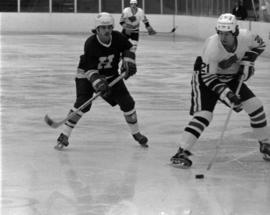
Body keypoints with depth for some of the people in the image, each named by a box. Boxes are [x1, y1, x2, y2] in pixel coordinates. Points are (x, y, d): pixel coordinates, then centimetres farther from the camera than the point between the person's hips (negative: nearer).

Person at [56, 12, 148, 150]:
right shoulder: (90, 43, -29)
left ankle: (136, 133, 20)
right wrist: (98, 83, -42)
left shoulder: (117, 38, -18)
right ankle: (64, 136, -13)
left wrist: (128, 62, -14)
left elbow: (128, 48, 3)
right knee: (82, 103, -22)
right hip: (87, 74, -4)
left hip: (111, 74, 4)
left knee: (127, 102, -1)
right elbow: (90, 69, -30)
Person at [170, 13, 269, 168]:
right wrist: (227, 95, -34)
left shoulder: (245, 37, -22)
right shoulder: (212, 47, -35)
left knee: (255, 107, 0)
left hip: (232, 77, 5)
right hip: (206, 77, -5)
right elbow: (208, 77, -28)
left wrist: (247, 62, -10)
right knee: (203, 115, -23)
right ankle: (182, 152, -22)